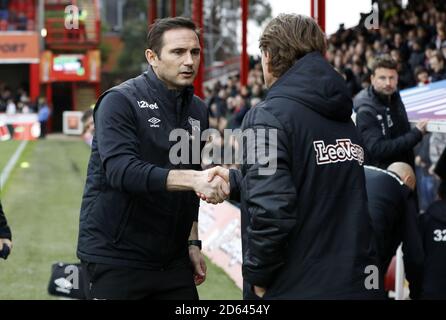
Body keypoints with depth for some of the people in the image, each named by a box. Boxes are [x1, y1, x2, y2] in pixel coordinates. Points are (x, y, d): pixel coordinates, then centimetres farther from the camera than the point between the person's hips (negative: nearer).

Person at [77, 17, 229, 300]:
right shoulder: (120, 101, -11)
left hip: (172, 256, 6)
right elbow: (121, 171, -26)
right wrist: (192, 178, -35)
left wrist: (192, 242, 12)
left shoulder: (198, 110, 9)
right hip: (117, 256, -6)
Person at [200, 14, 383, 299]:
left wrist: (257, 276, -10)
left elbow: (271, 210, -23)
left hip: (298, 287, -6)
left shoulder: (269, 117, -13)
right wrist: (235, 180, 22)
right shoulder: (343, 117, 9)